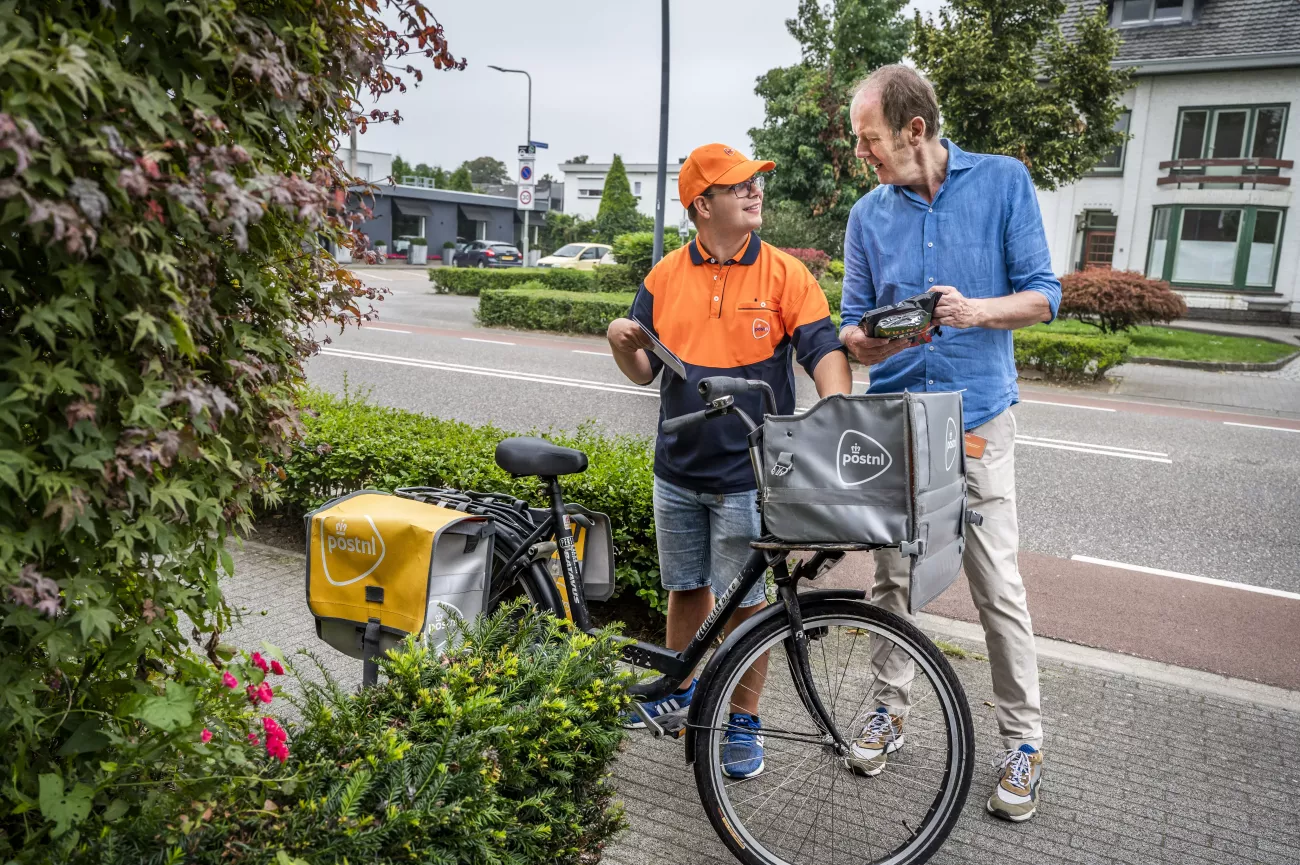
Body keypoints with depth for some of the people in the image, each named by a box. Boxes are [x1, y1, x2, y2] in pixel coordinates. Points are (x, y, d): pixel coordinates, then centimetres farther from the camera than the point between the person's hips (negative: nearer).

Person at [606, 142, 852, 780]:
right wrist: (622, 343, -13)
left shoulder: (785, 273, -4)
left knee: (746, 601, 5)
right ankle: (680, 690, 40)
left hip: (749, 472, -3)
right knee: (686, 587, 18)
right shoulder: (665, 277, 4)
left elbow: (824, 352, -11)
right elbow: (644, 371, 9)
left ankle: (745, 722, 24)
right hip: (677, 469, 3)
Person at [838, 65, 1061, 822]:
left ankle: (1025, 740, 17)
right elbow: (853, 322, 7)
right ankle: (892, 709, 28)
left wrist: (978, 310, -23)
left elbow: (1044, 295, -2)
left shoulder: (1003, 181, -2)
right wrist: (860, 340, -17)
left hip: (978, 418, -3)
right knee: (892, 575, 10)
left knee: (1000, 588, 0)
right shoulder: (869, 214, 6)